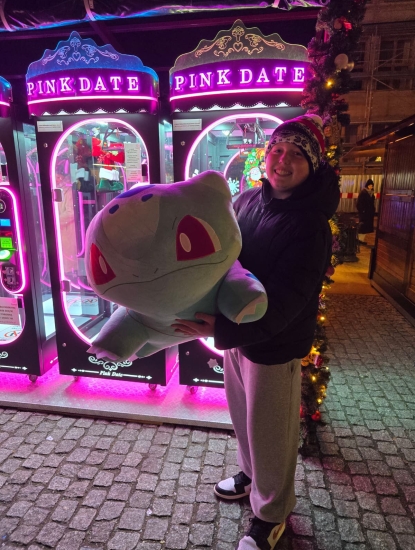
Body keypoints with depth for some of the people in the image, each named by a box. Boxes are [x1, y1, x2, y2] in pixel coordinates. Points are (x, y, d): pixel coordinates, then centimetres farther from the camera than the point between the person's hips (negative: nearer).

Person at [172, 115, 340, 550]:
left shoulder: (310, 224, -21)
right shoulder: (248, 200, -1)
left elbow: (284, 302, -26)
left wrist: (222, 330, -33)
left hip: (274, 345, -6)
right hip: (236, 328, 7)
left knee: (270, 433, 13)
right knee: (244, 417, 26)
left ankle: (271, 514, 40)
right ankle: (251, 475, 55)